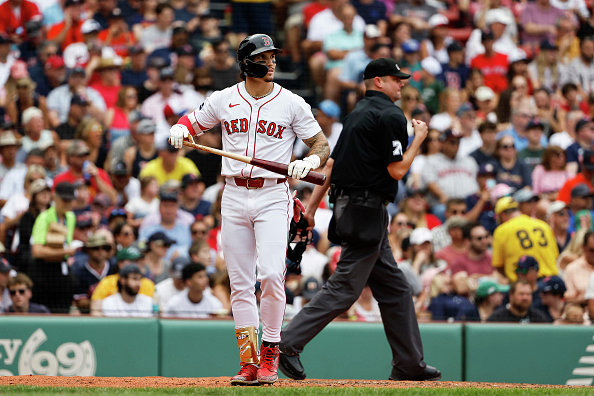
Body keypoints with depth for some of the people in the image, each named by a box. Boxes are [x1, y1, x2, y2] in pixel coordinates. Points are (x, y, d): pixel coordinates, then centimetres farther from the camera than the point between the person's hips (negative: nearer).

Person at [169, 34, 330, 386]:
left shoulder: (292, 103, 0)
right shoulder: (224, 100, 6)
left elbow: (321, 143, 4)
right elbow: (192, 123, 19)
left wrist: (310, 161, -18)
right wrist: (181, 129, -5)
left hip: (273, 195, -3)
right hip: (234, 196, 3)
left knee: (271, 274, -18)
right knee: (240, 283, 2)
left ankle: (270, 352, -5)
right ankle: (249, 361, 7)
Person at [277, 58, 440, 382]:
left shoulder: (358, 113, 17)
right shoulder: (390, 116, -10)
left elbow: (331, 164, 15)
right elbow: (397, 170, -14)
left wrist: (311, 208, 14)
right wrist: (418, 139, 0)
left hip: (347, 205, 10)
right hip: (367, 209, -10)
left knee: (394, 288, 12)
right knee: (345, 287, -10)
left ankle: (409, 364, 14)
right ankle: (289, 343, -13)